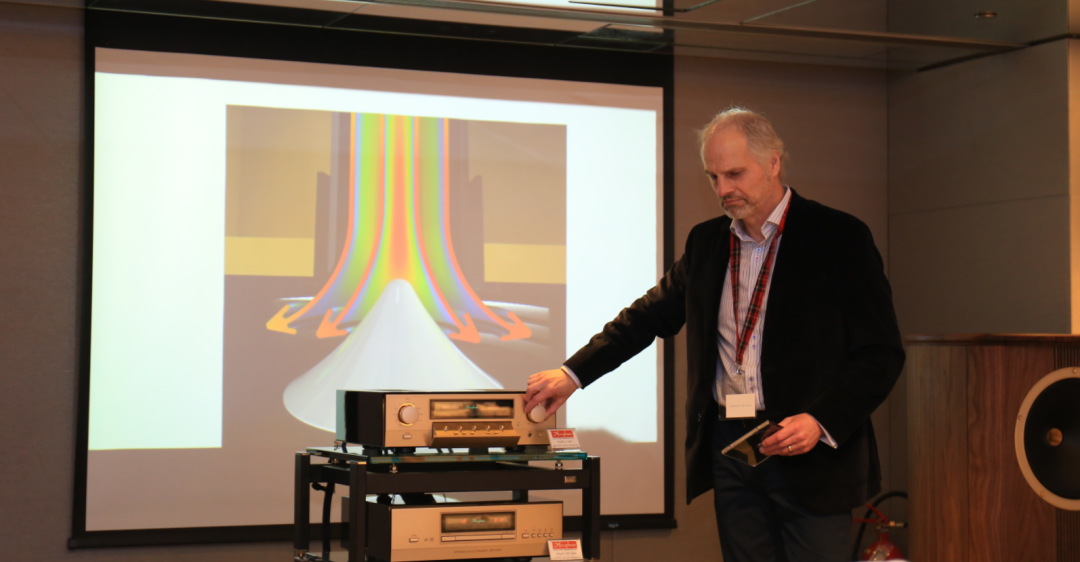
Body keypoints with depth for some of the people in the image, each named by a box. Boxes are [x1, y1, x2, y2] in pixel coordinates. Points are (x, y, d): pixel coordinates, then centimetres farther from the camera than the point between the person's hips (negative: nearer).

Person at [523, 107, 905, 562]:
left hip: (813, 456, -4)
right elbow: (650, 316, 18)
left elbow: (881, 354, -6)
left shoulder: (839, 237, -5)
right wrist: (573, 373, 8)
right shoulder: (707, 242, 12)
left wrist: (820, 421, -19)